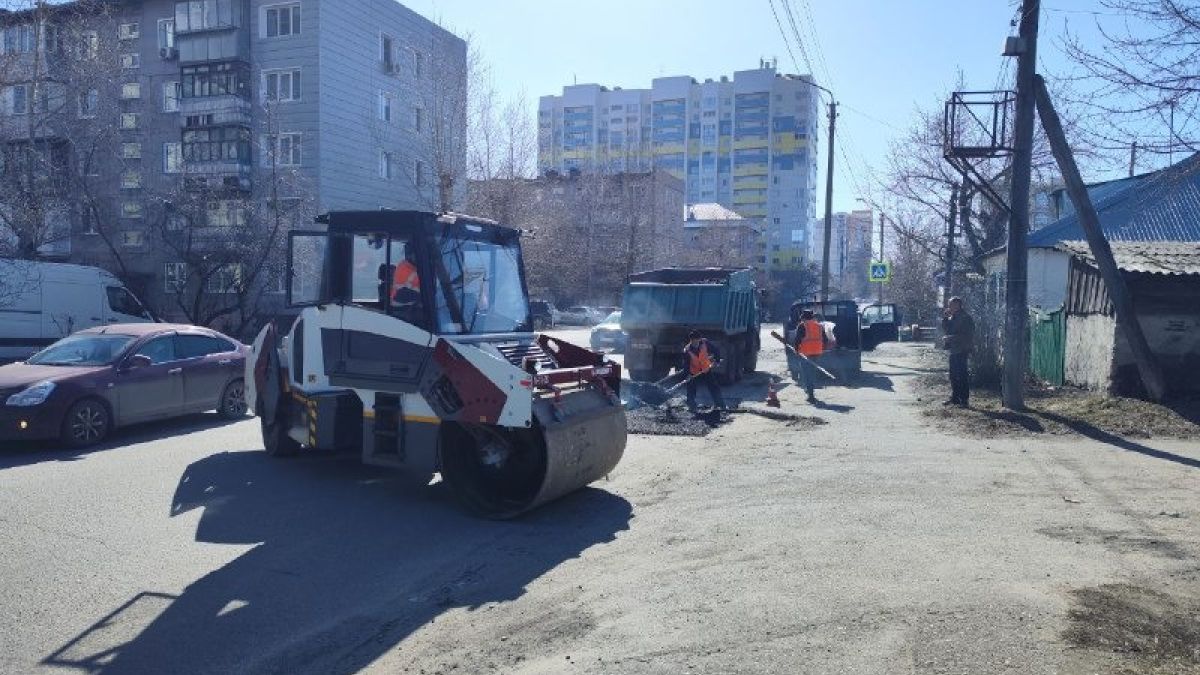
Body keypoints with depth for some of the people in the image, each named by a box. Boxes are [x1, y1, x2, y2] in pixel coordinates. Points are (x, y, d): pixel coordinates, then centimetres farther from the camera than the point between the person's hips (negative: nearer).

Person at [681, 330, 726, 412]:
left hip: (707, 371, 1)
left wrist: (716, 361, -19)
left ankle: (720, 405, 14)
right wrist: (688, 374, -28)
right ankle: (691, 407, 13)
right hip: (694, 374, -1)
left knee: (714, 388, 3)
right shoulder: (687, 350, -19)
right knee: (691, 390, -2)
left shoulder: (705, 343, -18)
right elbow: (686, 364, -16)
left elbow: (716, 350, -8)